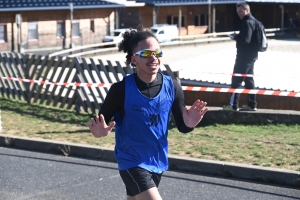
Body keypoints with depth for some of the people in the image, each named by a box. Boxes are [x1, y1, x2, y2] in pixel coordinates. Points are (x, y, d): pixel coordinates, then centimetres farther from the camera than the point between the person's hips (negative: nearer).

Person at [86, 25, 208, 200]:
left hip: (158, 161, 5)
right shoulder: (122, 89, -17)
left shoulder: (172, 86, -7)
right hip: (132, 162, -5)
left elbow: (181, 125, 0)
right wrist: (100, 131, -31)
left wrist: (189, 124, -23)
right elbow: (101, 122, -8)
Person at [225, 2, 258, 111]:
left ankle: (233, 105, -2)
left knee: (236, 80, -4)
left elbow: (245, 40, -25)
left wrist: (236, 36, -9)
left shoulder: (247, 22, -17)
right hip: (250, 55, 10)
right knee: (249, 80, 13)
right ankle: (252, 105, 15)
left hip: (245, 56, -10)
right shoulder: (252, 20, 15)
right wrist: (238, 36, 7)